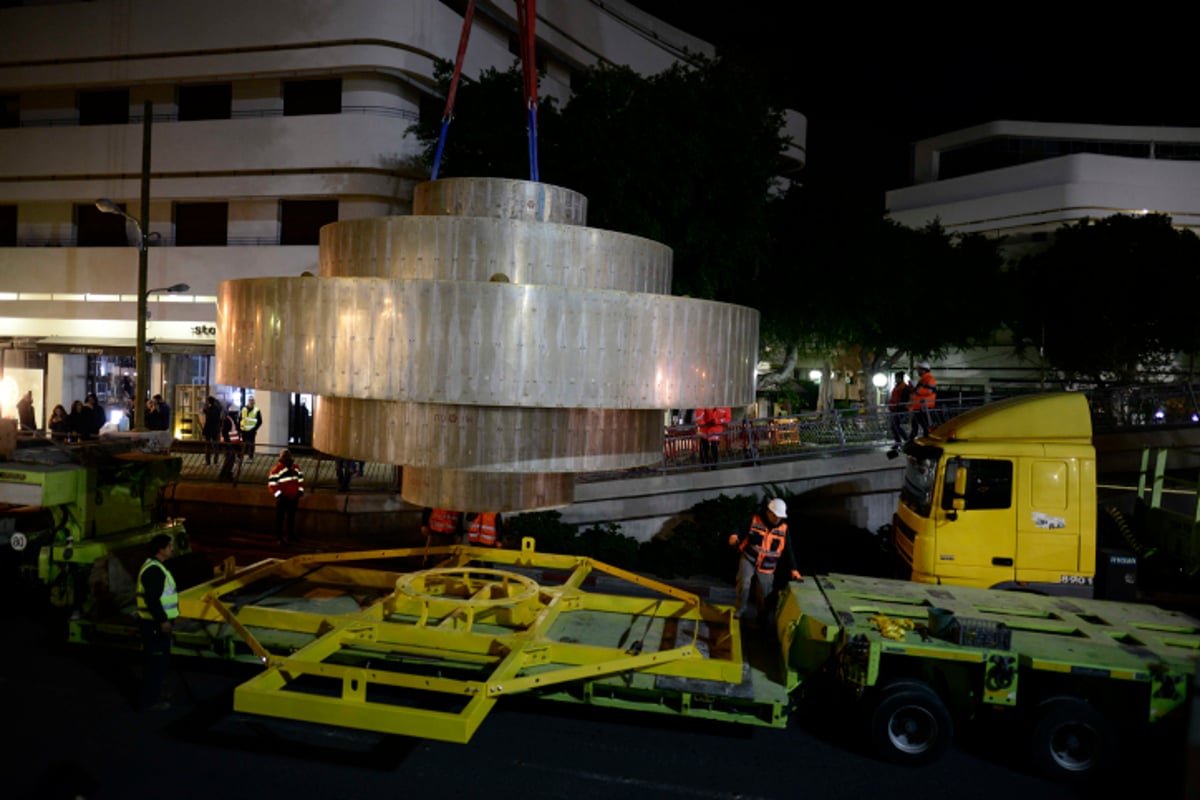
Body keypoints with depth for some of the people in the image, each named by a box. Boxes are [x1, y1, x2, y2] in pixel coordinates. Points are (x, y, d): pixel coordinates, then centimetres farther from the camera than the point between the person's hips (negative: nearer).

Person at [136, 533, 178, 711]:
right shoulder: (154, 570, -20)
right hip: (155, 624, -11)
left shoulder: (155, 567, 14)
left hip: (157, 622, 11)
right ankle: (149, 701, 5)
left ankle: (153, 697, 30)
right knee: (156, 662, -3)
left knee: (157, 661, 19)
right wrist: (163, 620, -25)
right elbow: (152, 599, -26)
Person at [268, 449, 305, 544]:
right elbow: (272, 482, -13)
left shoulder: (295, 467, 10)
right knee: (280, 517, -2)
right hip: (283, 498, -6)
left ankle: (291, 535, 27)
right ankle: (279, 537, 2)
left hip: (294, 497, 6)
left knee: (291, 517, 16)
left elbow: (300, 478, 20)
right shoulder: (277, 468, -10)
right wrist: (278, 493, -17)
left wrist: (300, 490, 10)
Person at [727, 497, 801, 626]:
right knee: (744, 583, -24)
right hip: (748, 559, -2)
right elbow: (741, 532, -7)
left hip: (766, 567, 2)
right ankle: (740, 610, 0)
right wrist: (734, 537, -32)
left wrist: (793, 569, 2)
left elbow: (788, 549, 4)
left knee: (763, 594, 7)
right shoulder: (754, 520, -9)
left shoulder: (783, 528, -3)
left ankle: (762, 618, 33)